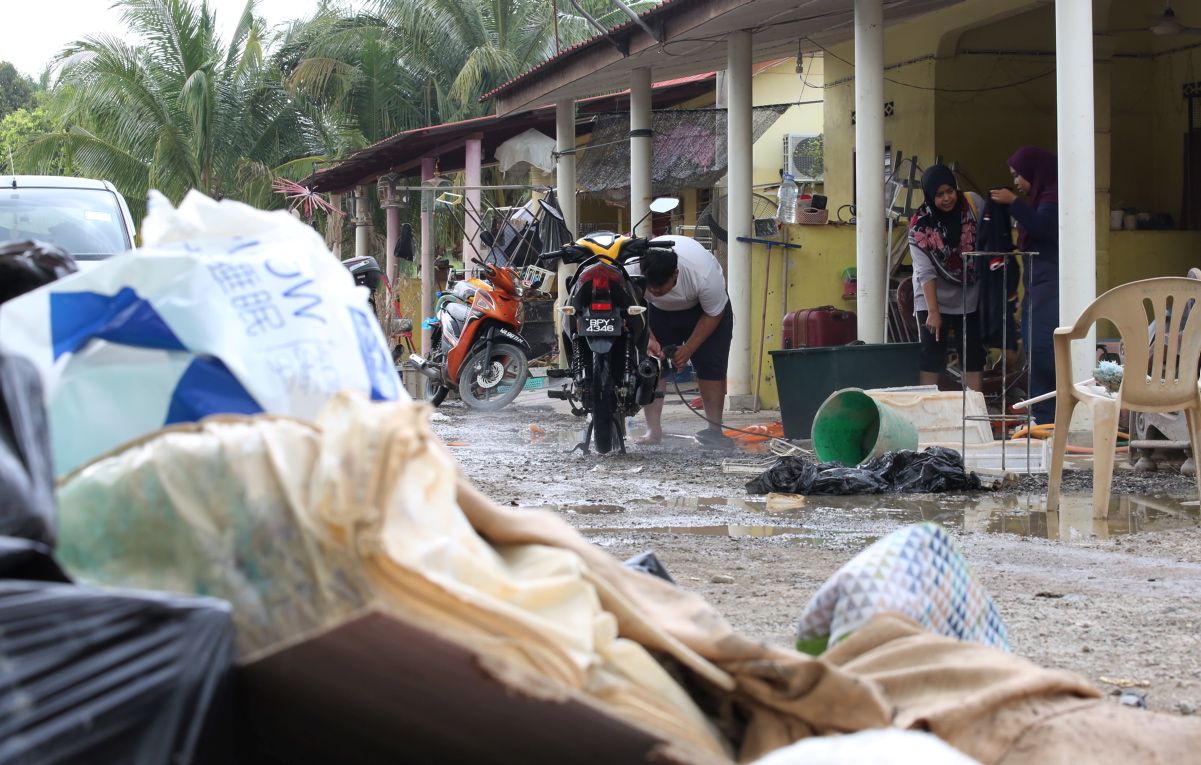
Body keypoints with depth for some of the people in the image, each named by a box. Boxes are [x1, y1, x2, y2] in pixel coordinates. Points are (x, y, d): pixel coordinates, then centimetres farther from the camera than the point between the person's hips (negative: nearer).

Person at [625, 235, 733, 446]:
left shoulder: (703, 274, -40)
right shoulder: (631, 270, -35)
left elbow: (712, 315, -22)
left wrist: (688, 349, -25)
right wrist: (648, 339, -31)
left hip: (701, 308, -2)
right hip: (658, 310, 2)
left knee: (711, 365, -13)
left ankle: (715, 429, -10)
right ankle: (653, 431, -9)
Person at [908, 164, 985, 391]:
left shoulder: (973, 203, -9)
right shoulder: (920, 225, -15)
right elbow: (926, 272, -18)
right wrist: (933, 311, -23)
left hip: (969, 297, 3)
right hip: (934, 298, -3)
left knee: (973, 354, 5)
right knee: (931, 355, -5)